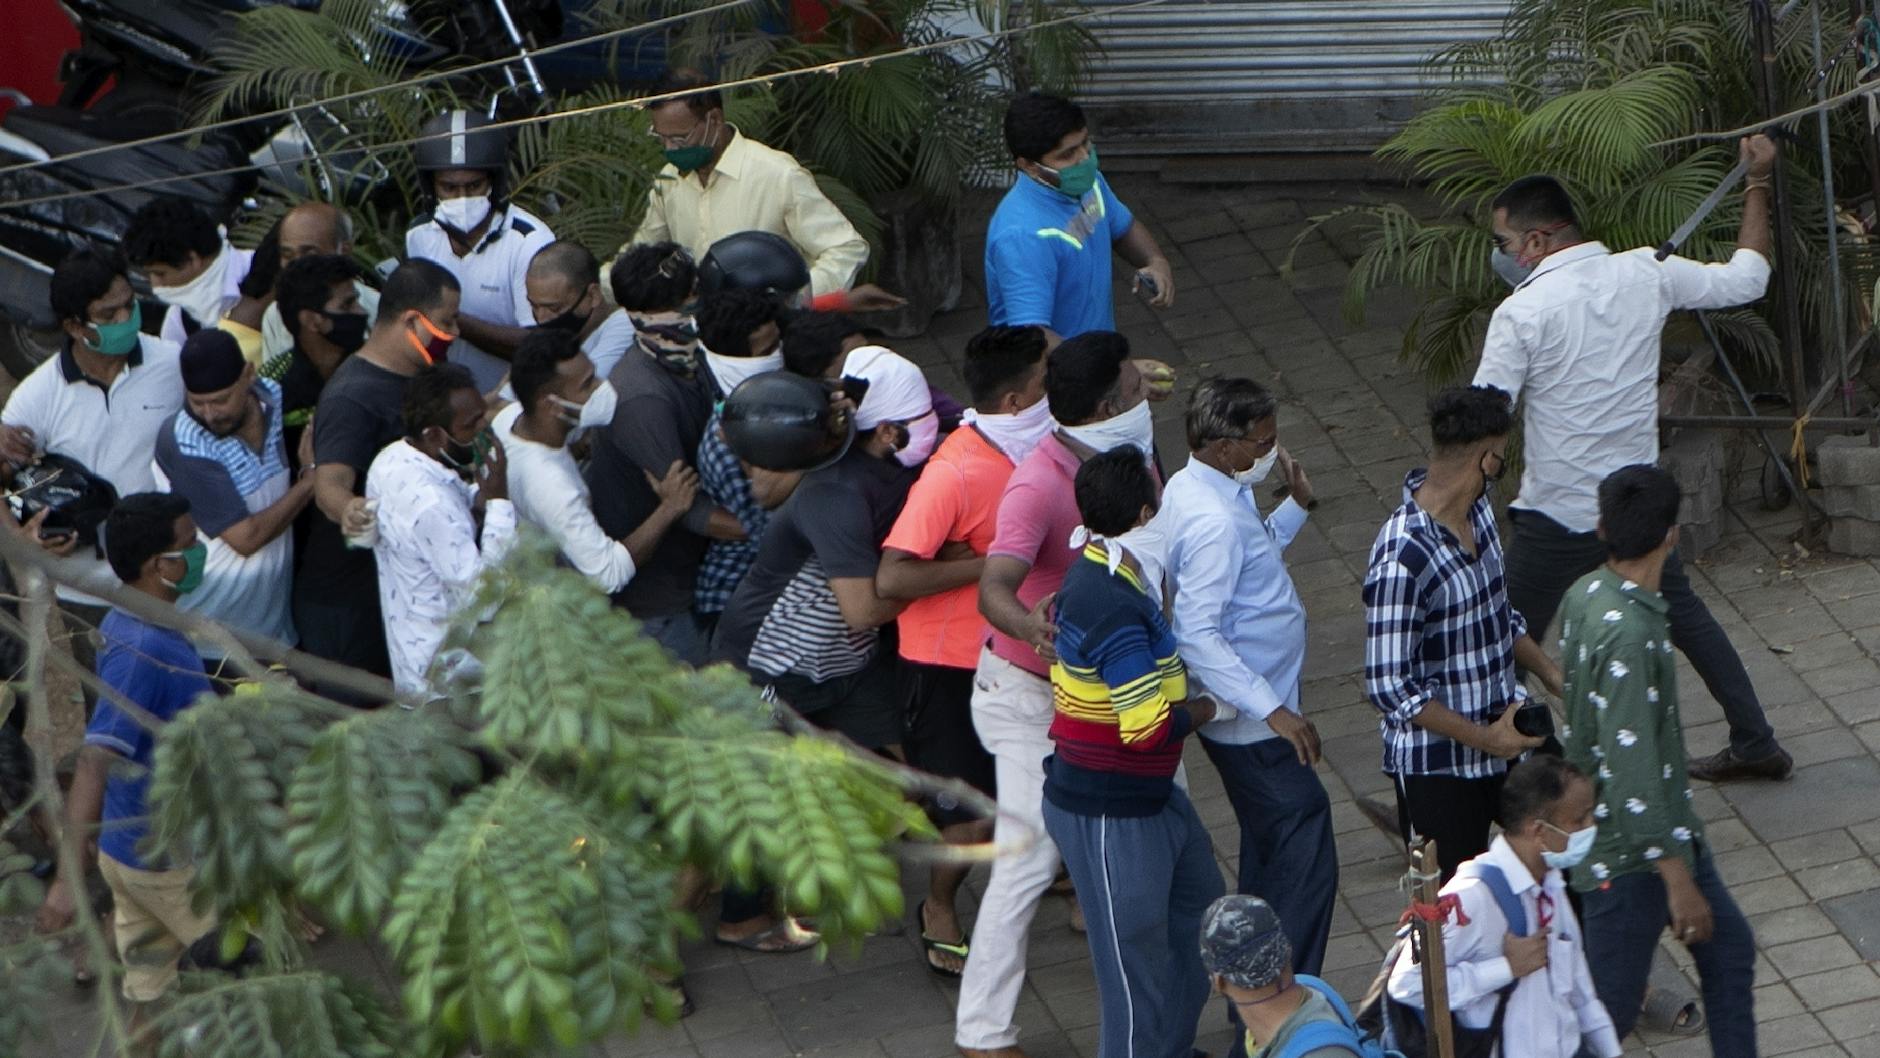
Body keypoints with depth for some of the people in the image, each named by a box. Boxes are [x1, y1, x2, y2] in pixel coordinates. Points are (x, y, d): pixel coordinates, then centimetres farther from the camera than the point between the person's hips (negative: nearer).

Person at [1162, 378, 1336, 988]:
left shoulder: (1197, 489, 5)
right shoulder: (1213, 520, -26)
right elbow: (1197, 634, -30)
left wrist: (1295, 506, 11)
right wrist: (1272, 709, -30)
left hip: (1251, 716, 11)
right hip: (1249, 725, -11)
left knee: (1269, 857, 21)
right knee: (1308, 867, -8)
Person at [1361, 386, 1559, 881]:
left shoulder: (1477, 507, -1)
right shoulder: (1403, 559, -29)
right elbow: (1389, 687, -25)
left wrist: (1550, 672, 5)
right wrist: (1482, 738, -21)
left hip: (1500, 736, 8)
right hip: (1437, 766, -8)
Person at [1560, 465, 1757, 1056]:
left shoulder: (1586, 595, -1)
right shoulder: (1628, 634, -30)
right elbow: (1630, 771, -30)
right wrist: (1678, 881, -24)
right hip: (1629, 851, -10)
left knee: (1728, 948, 22)